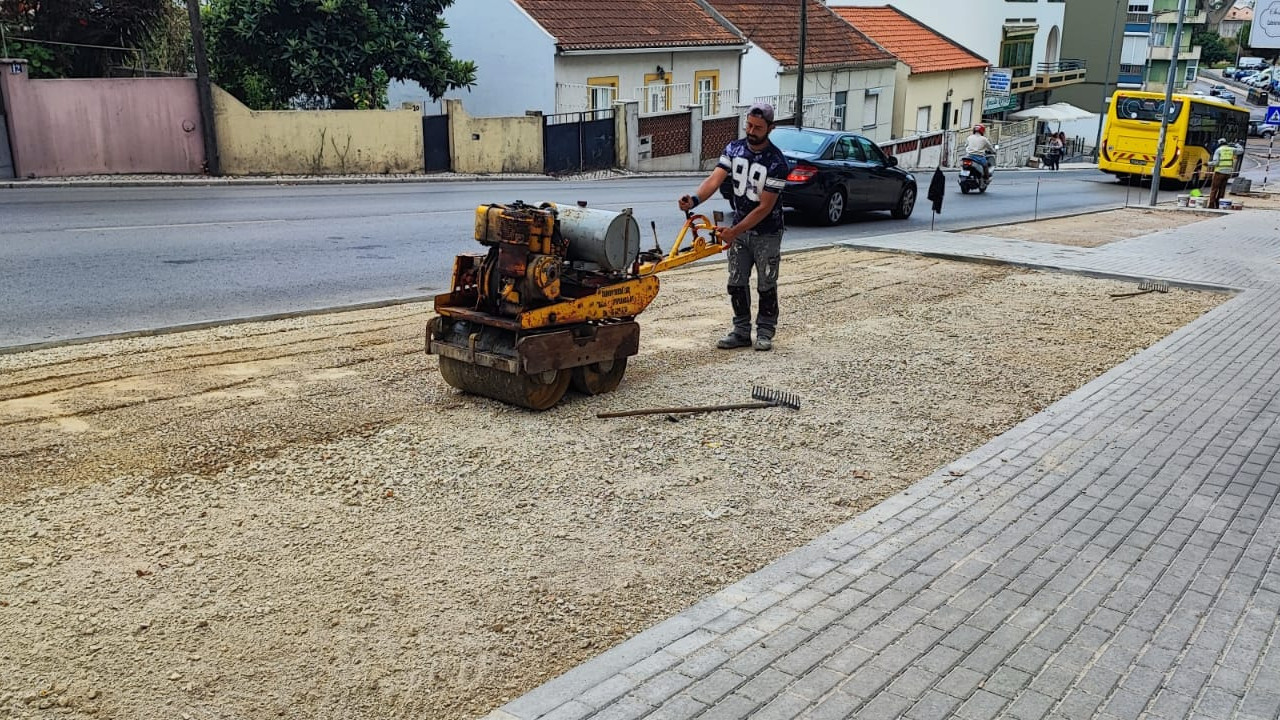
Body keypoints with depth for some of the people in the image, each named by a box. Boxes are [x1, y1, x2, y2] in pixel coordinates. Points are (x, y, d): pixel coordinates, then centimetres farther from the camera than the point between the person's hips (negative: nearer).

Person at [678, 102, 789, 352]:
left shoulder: (776, 162, -19)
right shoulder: (734, 149, -3)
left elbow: (765, 207, -21)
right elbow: (715, 178, -15)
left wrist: (735, 231, -25)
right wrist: (694, 199, -35)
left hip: (766, 233, -5)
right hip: (740, 228, 5)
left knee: (766, 285, 5)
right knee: (737, 283, 7)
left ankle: (765, 332, 18)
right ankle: (741, 331, 17)